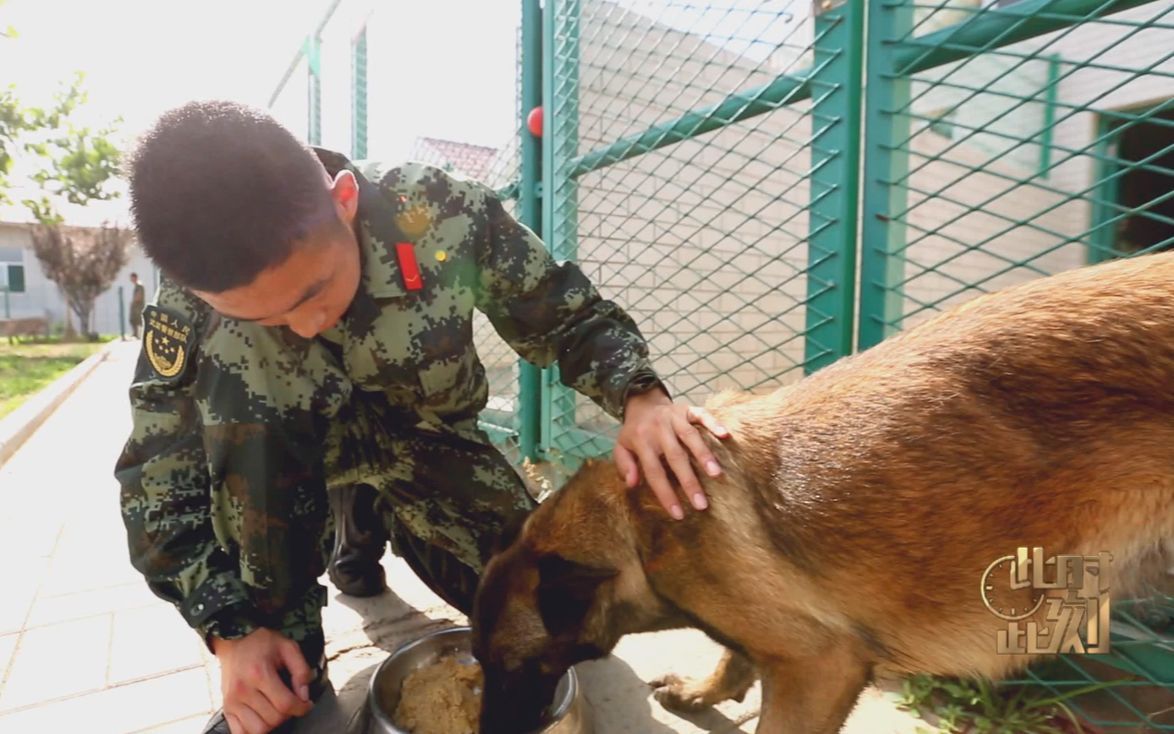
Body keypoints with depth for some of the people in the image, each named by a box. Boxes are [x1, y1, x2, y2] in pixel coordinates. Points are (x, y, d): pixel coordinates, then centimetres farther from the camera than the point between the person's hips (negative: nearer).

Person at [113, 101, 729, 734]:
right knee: (234, 355, -34)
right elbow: (157, 478, -19)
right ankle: (285, 649, -16)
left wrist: (639, 397, -37)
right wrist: (230, 630, -28)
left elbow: (574, 317, -19)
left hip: (429, 441, 2)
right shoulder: (193, 305, -27)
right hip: (299, 452, -1)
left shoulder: (445, 218, -30)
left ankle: (362, 529, 22)